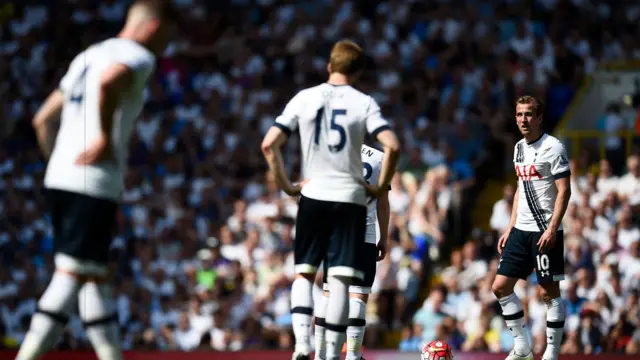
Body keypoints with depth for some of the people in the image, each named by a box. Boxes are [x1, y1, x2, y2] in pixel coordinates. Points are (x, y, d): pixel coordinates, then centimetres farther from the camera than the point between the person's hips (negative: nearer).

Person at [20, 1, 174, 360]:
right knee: (72, 276, -9)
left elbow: (43, 120, 24)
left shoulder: (87, 57, 23)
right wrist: (106, 138, -18)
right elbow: (109, 81, -28)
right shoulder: (138, 57, -4)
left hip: (60, 180, 9)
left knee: (95, 276, 14)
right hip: (94, 185, -9)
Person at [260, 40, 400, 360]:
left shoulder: (304, 98, 3)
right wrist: (380, 187, -3)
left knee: (304, 273, 12)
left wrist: (286, 185, 5)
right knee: (340, 279, 1)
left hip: (313, 196, 1)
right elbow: (392, 146, -15)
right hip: (350, 198, -1)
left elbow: (269, 145, -3)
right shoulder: (364, 103, -2)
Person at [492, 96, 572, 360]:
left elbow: (564, 191, -14)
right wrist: (510, 229, 17)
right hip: (521, 230, 8)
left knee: (549, 291, -3)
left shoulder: (552, 147, -10)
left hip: (545, 232, -8)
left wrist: (552, 229, -22)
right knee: (501, 286, 5)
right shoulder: (519, 148, 14)